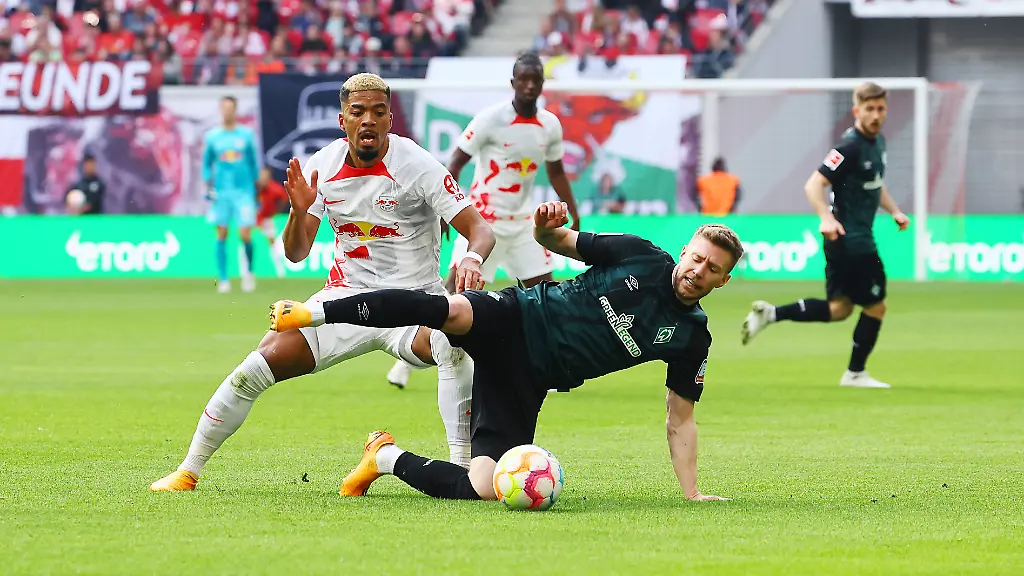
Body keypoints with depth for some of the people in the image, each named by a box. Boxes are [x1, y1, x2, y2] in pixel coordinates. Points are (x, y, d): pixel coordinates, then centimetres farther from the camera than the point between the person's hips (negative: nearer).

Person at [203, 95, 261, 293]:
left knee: (245, 234, -9)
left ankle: (248, 271, 15)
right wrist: (208, 185, -1)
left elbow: (253, 162, 10)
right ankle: (223, 279, 8)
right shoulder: (212, 136, 4)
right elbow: (206, 164, 12)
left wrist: (255, 189, 8)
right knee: (222, 234, 0)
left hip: (244, 190, -1)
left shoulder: (247, 134, 4)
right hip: (221, 192, 1)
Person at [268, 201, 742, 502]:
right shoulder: (639, 256, -2)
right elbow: (558, 241, 6)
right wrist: (546, 226, -20)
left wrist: (692, 493, 0)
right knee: (449, 309, -39)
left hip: (529, 380, 3)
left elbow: (680, 420, 9)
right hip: (514, 322, -3)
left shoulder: (690, 336, 3)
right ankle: (314, 313, -25)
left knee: (482, 491, -16)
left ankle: (388, 458, 11)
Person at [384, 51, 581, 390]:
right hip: (484, 219, -5)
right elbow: (456, 163, -11)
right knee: (456, 287, -9)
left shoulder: (550, 125, 1)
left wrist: (574, 217, 11)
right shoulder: (490, 119, -15)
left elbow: (556, 172, 16)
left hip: (523, 222, 5)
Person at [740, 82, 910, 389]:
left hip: (859, 239, 9)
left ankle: (770, 314, 9)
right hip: (851, 240, -9)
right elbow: (814, 185, -23)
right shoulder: (851, 145, -19)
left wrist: (894, 211, 16)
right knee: (875, 306, 2)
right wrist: (826, 218, -36)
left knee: (838, 309, 12)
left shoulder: (878, 142, 11)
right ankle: (855, 373, 16)